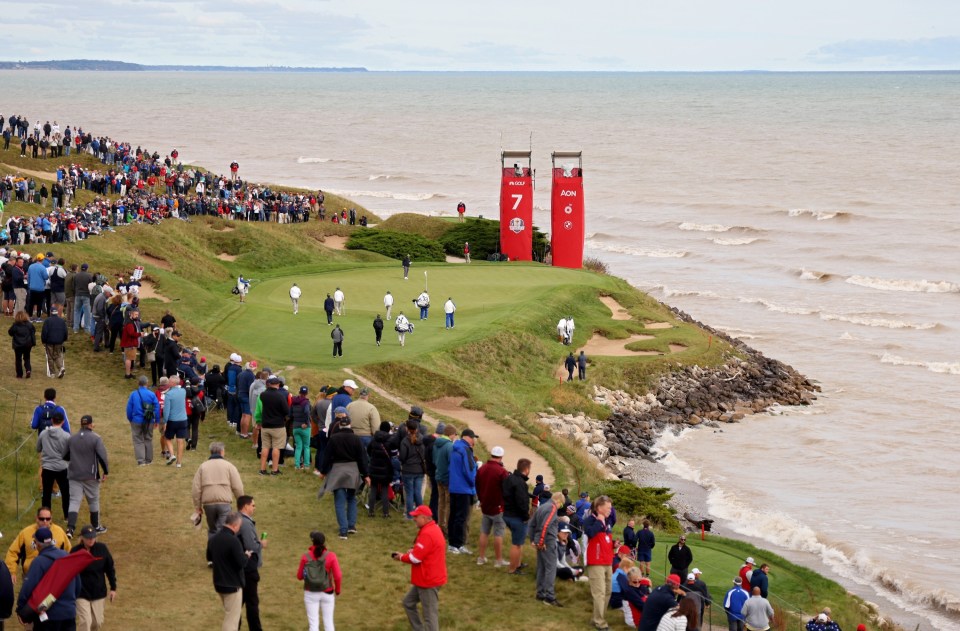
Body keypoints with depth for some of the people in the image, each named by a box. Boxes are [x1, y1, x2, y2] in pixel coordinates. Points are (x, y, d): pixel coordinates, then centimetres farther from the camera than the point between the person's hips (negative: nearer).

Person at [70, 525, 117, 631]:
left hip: (99, 593, 3)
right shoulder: (75, 551, -13)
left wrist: (113, 588, 6)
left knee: (98, 622, 10)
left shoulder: (102, 548, -6)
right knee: (85, 622, -11)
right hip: (81, 593, -3)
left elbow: (110, 568, 5)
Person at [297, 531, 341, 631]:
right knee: (328, 622, 13)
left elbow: (300, 576, -1)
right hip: (327, 593, 0)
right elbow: (338, 576, -12)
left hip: (311, 594, 0)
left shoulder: (306, 557, -10)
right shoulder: (330, 556, -11)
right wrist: (337, 589, 5)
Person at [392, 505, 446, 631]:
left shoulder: (427, 534, -24)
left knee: (429, 615, -5)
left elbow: (415, 558, -23)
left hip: (429, 580, -11)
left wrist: (401, 557, -5)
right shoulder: (432, 528, 10)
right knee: (408, 603, 21)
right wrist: (412, 551, 4)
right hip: (425, 579, 11)